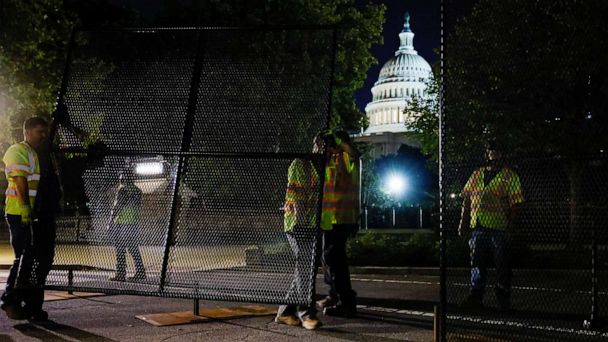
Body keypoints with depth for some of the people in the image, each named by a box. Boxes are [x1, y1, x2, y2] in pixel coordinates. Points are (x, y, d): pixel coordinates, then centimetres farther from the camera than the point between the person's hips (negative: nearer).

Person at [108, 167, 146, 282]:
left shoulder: (123, 189, -11)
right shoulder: (137, 191, 11)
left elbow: (117, 207, -14)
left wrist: (110, 223, -11)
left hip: (122, 224, -7)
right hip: (133, 224, 7)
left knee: (120, 250, -3)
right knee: (134, 249, 12)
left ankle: (120, 274, -3)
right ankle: (140, 272, 11)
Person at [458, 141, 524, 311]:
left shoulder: (509, 176, 3)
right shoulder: (476, 175, 17)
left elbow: (515, 203, -3)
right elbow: (467, 200, 18)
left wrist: (510, 225, -12)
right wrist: (463, 222, 11)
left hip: (499, 228, -4)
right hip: (477, 226, 4)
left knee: (502, 266, 1)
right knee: (477, 264, 8)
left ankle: (504, 302, 9)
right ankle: (476, 298, 16)